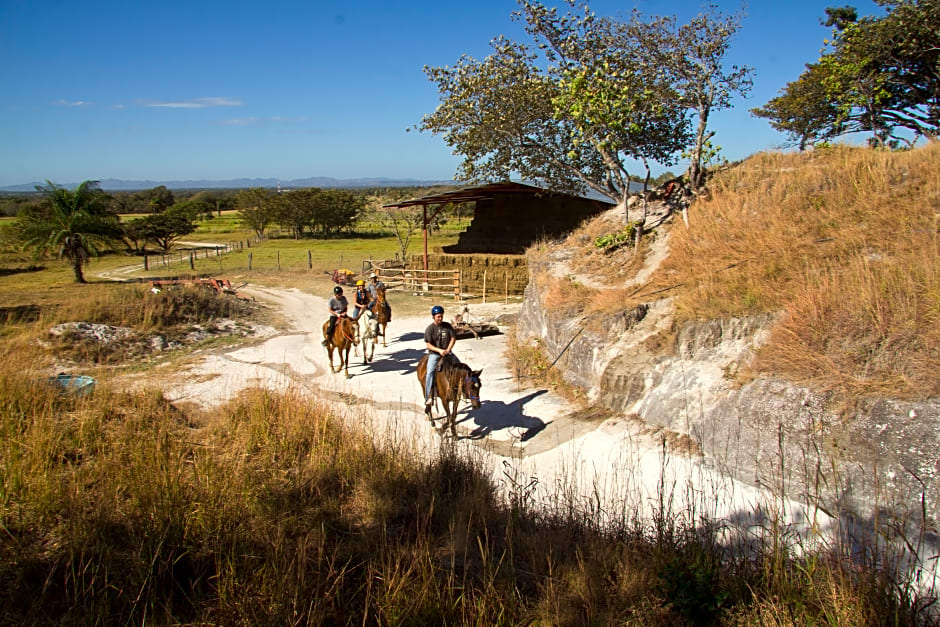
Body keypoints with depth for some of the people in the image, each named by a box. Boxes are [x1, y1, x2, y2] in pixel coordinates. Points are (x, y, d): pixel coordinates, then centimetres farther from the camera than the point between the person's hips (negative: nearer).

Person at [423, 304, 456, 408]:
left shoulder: (447, 326, 5)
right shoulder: (430, 329, -6)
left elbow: (453, 338, 5)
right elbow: (428, 345, -9)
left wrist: (448, 349, -9)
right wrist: (439, 350, -21)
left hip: (447, 352, 4)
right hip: (434, 353, -4)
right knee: (430, 372, -23)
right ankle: (428, 397, -21)